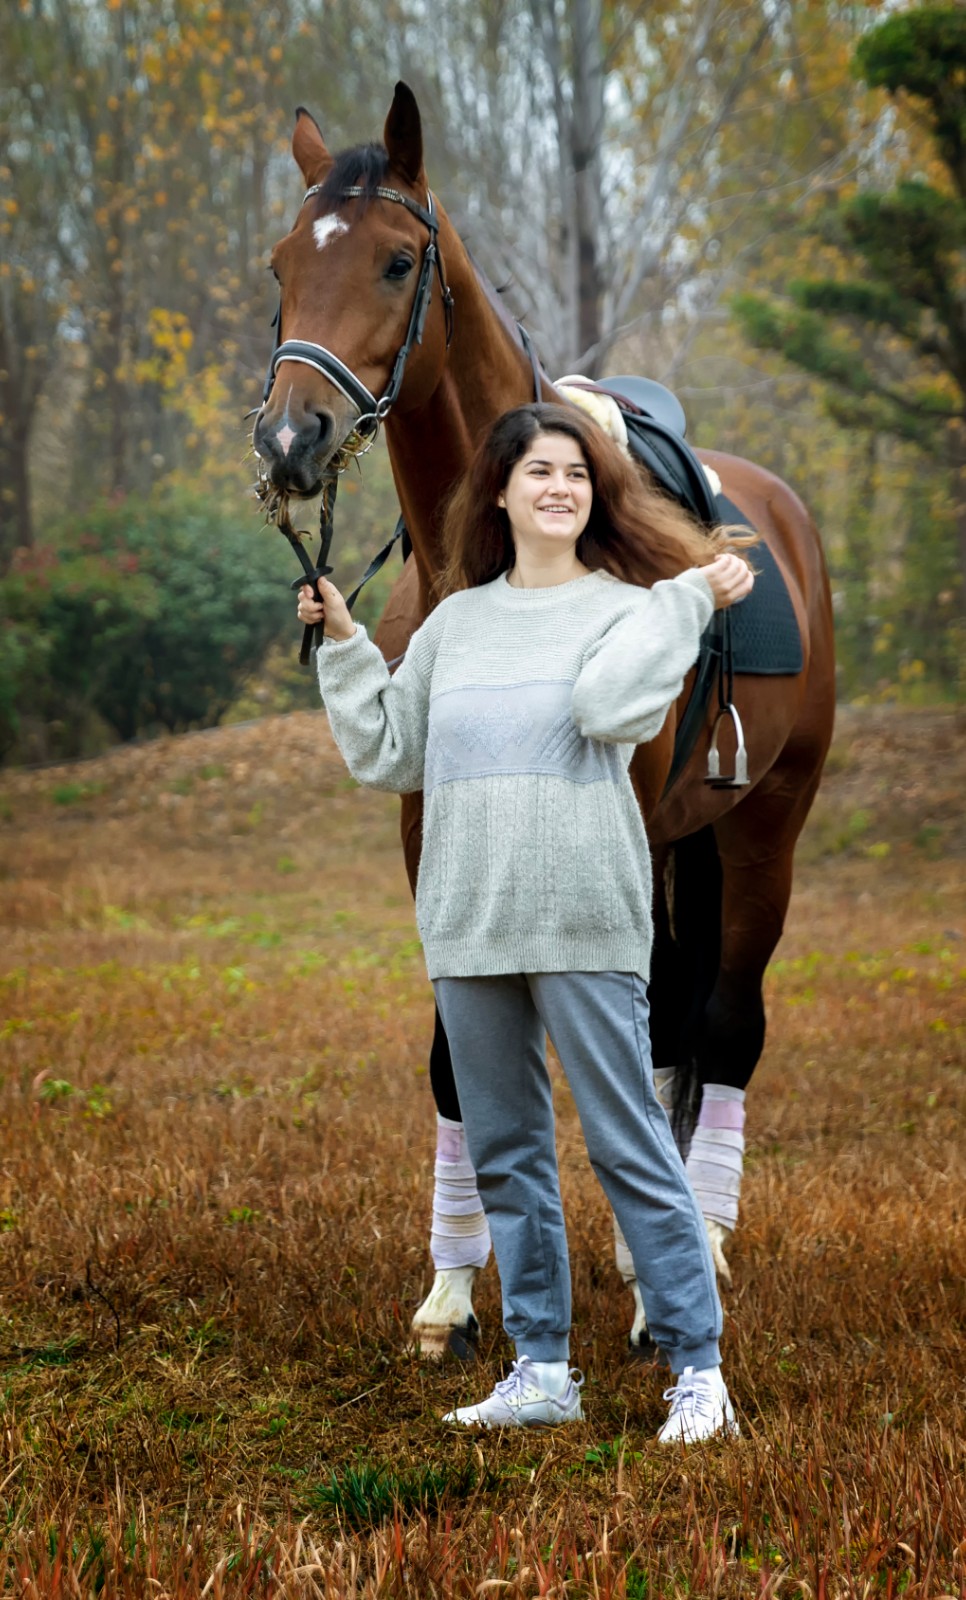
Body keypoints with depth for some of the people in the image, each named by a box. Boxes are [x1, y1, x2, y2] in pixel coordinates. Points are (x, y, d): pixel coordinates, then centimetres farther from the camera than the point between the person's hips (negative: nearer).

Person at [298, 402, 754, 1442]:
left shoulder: (625, 607, 3)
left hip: (584, 922, -5)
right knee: (503, 1155, 10)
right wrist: (342, 644, 15)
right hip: (467, 926, 5)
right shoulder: (455, 622, 16)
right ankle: (542, 1370, 19)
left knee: (630, 1148, -6)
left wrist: (690, 597, -14)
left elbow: (608, 704, -19)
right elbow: (387, 755, 18)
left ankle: (697, 1369, 1)